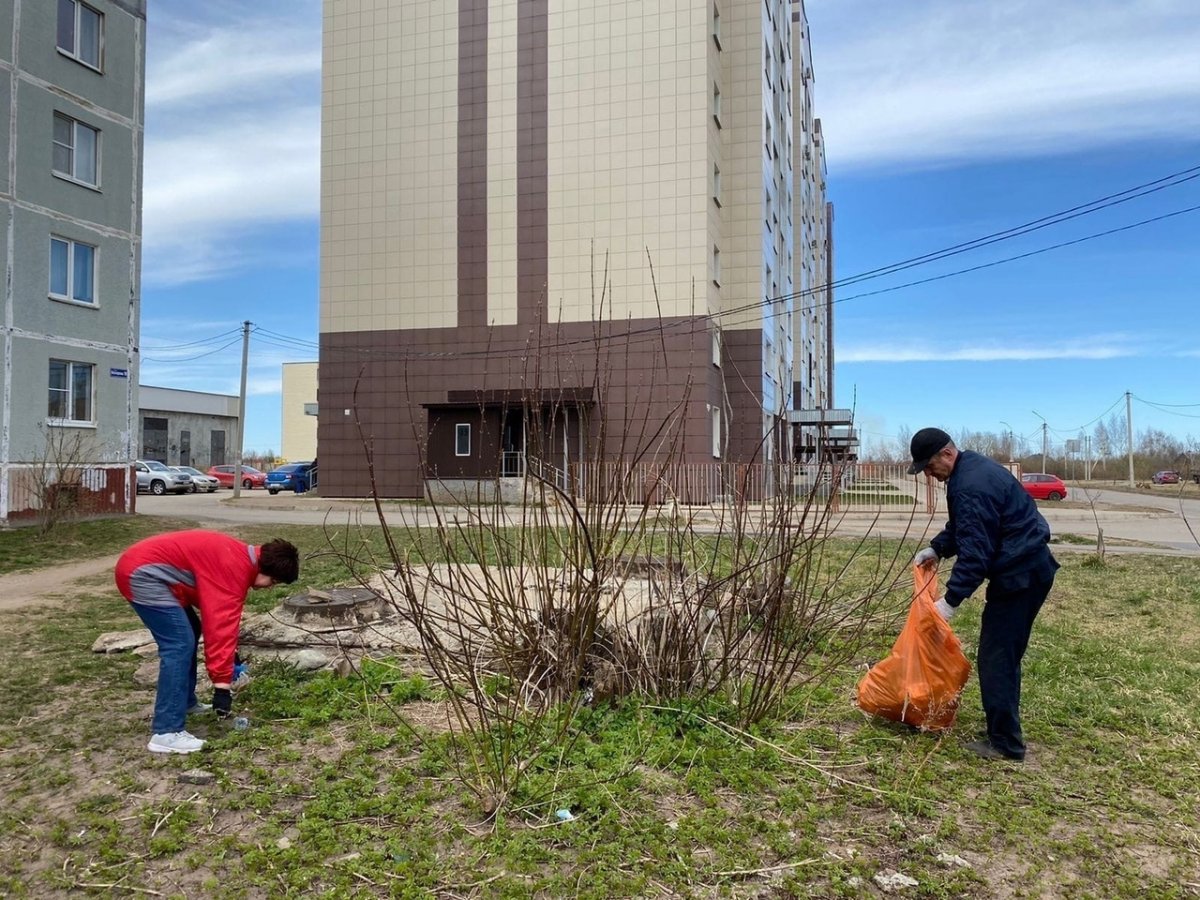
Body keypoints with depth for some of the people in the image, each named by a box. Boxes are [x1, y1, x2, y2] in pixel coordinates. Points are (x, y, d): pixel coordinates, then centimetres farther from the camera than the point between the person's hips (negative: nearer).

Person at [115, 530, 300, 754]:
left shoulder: (239, 559, 11)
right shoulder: (234, 568, -21)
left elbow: (220, 615, 25)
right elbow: (221, 624, -23)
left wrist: (229, 654, 25)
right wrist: (222, 683, -20)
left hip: (143, 567, 11)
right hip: (142, 572, -11)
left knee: (188, 634, 20)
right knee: (179, 645, -16)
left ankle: (185, 703, 31)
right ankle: (166, 734, -17)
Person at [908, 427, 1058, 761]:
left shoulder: (971, 486, -24)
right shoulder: (972, 468, 10)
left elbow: (975, 551, -26)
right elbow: (962, 526, 23)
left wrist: (951, 599, -23)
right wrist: (936, 549, 11)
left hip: (1019, 574, -11)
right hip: (1030, 567, 11)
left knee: (996, 657, -5)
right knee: (1006, 654, 18)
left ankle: (1005, 743, 3)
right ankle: (1004, 730, 29)